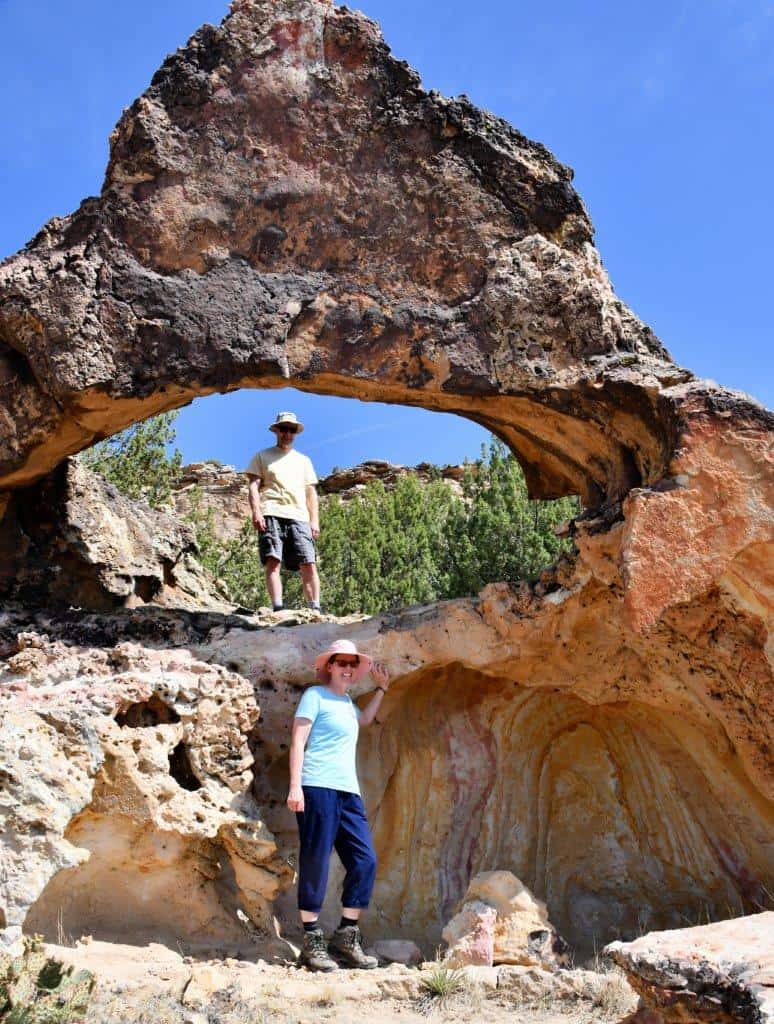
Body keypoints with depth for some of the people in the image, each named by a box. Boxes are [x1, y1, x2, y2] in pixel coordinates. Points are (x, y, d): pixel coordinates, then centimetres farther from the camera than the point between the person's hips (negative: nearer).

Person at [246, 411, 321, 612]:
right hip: (272, 515, -2)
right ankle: (278, 608, -23)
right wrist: (256, 512, -9)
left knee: (309, 564, -10)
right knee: (273, 561, -16)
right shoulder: (262, 456, 18)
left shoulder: (303, 460, 27)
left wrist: (315, 520, 9)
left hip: (299, 517, 3)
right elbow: (253, 485, 7)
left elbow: (311, 492, 22)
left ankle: (315, 609, -14)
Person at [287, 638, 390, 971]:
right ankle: (312, 941, 2)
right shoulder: (315, 695, 1)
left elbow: (365, 719, 46)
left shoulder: (347, 703, 23)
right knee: (315, 862, -7)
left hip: (348, 792, 8)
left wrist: (381, 688, 36)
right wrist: (295, 785, -14)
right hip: (318, 788, -8)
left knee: (365, 860, 0)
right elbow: (297, 741, -5)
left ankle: (345, 938, 10)